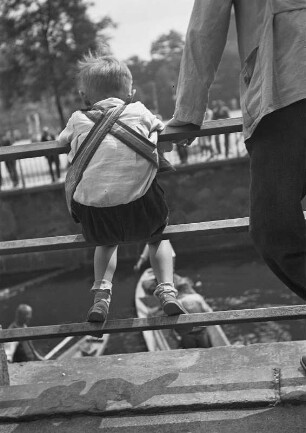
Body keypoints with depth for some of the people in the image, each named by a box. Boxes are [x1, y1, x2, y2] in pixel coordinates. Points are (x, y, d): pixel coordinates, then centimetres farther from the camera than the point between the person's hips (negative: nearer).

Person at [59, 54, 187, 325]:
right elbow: (160, 128, 31)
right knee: (158, 237, 28)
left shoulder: (78, 120, 13)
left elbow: (62, 139, 33)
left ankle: (102, 294, 12)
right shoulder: (139, 112, 12)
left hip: (92, 208, 1)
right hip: (139, 202, -1)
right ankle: (167, 289, 9)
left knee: (107, 243, 31)